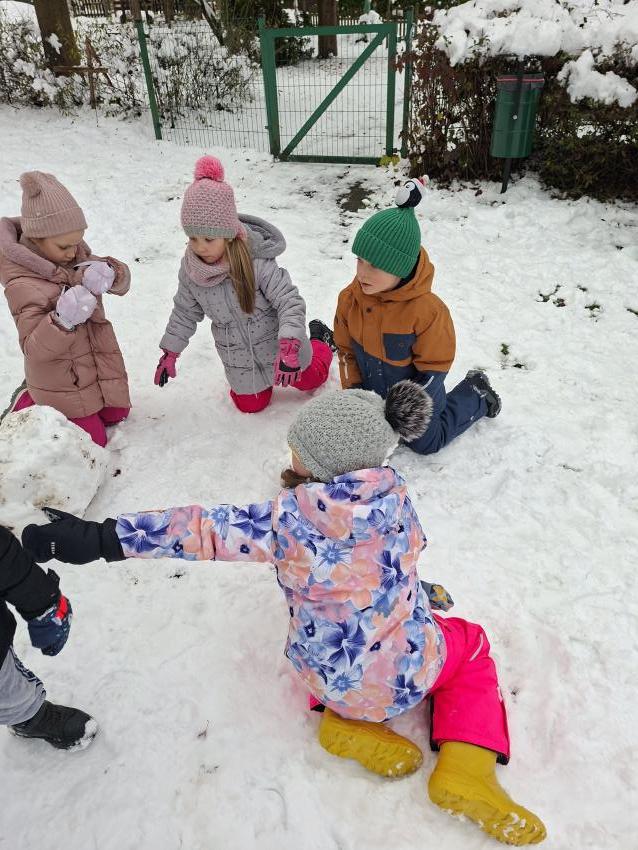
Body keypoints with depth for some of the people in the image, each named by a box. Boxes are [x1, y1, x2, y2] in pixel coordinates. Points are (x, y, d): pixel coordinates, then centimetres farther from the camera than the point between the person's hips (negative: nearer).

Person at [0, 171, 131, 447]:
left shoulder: (75, 253, -4)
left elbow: (121, 281, -7)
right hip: (63, 386, -7)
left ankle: (37, 395, 34)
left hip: (100, 368, 7)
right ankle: (29, 408, 19)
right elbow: (34, 348, -25)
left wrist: (106, 272, -31)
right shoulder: (22, 284, -25)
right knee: (94, 440, 2)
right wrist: (62, 320, -44)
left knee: (116, 414, 24)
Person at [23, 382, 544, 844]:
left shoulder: (288, 518, -24)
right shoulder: (395, 498, -13)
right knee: (470, 644, 29)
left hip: (328, 680, 1)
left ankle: (347, 721, 14)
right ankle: (467, 767, 11)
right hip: (405, 675, 0)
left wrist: (100, 539, -22)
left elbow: (202, 530, -25)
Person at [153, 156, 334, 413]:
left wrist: (288, 348, -42)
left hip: (277, 345, -3)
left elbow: (290, 302, -28)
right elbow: (185, 312, 1)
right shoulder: (191, 269, -14)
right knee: (251, 405, 16)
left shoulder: (256, 262, -31)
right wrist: (170, 352, 4)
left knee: (309, 380, 21)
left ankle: (319, 337, 50)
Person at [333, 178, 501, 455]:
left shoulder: (427, 310, -33)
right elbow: (346, 349, -3)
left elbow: (434, 367, -21)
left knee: (426, 442, 11)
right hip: (373, 393, 5)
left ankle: (474, 393, 28)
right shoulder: (350, 299, -17)